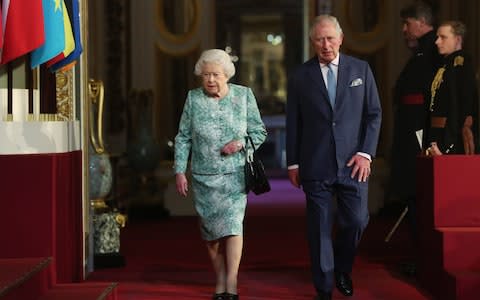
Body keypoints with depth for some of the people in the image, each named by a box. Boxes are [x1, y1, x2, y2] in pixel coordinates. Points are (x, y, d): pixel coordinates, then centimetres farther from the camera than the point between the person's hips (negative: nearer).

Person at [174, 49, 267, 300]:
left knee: (232, 223, -16)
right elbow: (183, 138, 5)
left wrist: (241, 142, -14)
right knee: (210, 231, 4)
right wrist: (179, 171, -1)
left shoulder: (244, 96, 0)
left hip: (234, 175, -2)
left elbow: (259, 132, 6)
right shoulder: (193, 98, 1)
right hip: (203, 177, 2)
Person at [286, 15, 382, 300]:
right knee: (320, 228, 3)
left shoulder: (361, 69, 5)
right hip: (316, 166, -1)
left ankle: (342, 270, 28)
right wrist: (293, 163, 4)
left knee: (357, 221, 0)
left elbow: (374, 114, 6)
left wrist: (365, 153, -4)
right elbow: (293, 123, 6)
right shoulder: (300, 76, 3)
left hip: (353, 162, 1)